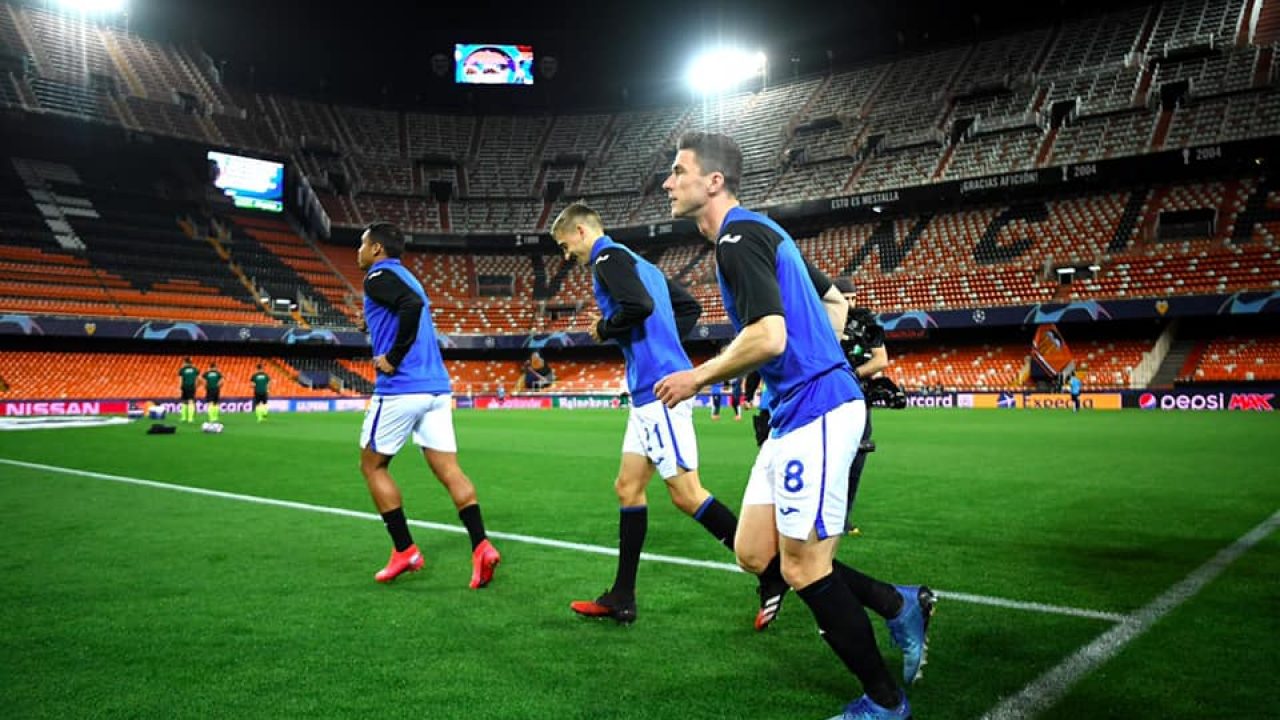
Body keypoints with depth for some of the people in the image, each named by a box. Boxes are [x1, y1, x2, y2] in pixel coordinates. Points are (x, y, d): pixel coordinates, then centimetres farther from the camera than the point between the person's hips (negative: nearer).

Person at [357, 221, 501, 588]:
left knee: (372, 465, 10)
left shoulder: (378, 277, -5)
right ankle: (481, 546, -10)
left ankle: (404, 550, 9)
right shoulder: (405, 277, 23)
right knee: (448, 469, 3)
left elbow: (412, 305, -24)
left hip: (400, 389, -8)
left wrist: (392, 358, -18)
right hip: (435, 387, 8)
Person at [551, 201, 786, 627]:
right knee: (629, 488, 10)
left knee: (686, 495, -7)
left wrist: (603, 329, -7)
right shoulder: (638, 263, 22)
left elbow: (640, 305, -24)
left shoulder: (608, 258, -6)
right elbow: (690, 307, 23)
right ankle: (622, 599, 15)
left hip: (658, 389, -10)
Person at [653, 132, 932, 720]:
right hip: (797, 412, 10)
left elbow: (769, 337, -25)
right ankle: (899, 604, 19)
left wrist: (698, 377, -11)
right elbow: (834, 304, 24)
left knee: (804, 568, 0)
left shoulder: (738, 237, -13)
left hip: (815, 414, -10)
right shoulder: (758, 232, 18)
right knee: (753, 554, 11)